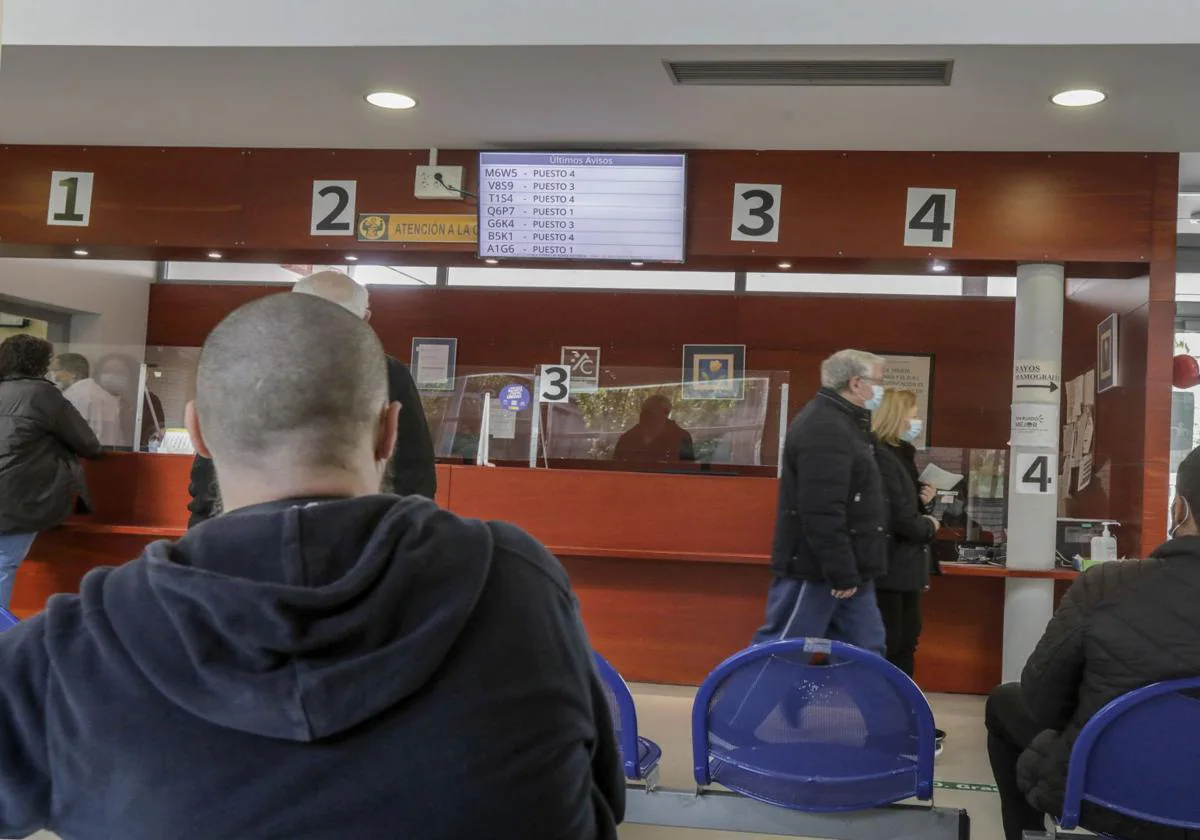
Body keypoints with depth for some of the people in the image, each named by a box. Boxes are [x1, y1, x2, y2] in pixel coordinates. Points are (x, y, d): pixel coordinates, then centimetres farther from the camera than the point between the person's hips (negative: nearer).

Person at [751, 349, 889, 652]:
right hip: (815, 570, -11)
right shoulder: (825, 429, -20)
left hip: (846, 570, 11)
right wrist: (842, 572, -24)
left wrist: (850, 569, 19)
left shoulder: (841, 423, 16)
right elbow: (822, 511, -27)